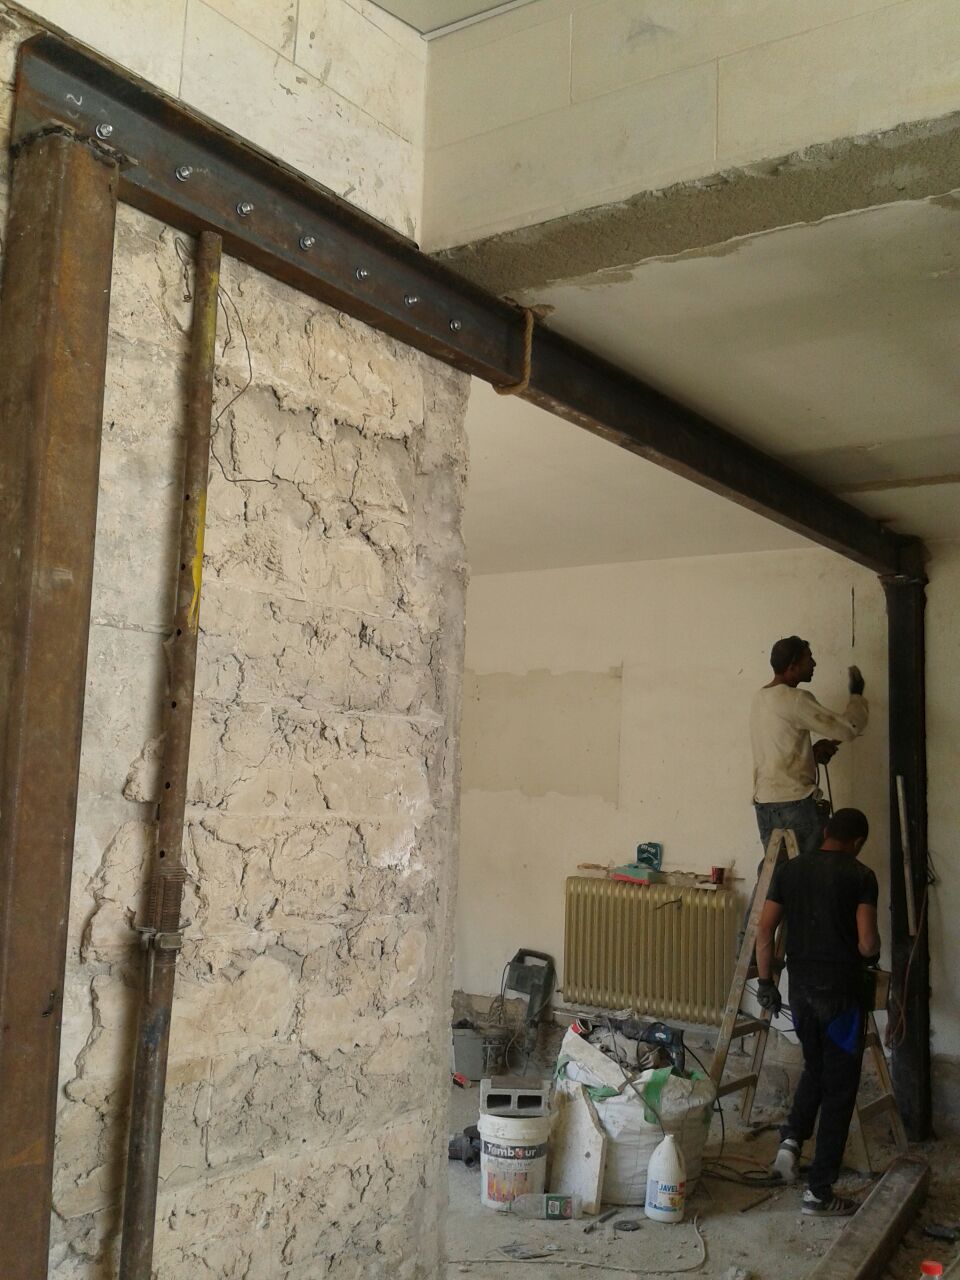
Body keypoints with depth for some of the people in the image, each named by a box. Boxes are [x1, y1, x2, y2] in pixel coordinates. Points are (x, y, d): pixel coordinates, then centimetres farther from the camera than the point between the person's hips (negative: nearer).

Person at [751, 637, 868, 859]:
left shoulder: (760, 697, 12)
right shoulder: (795, 700, -15)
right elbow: (848, 728, -13)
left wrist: (813, 751, 8)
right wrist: (857, 694, 3)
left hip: (763, 801, 8)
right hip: (794, 801, -8)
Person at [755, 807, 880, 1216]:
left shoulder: (788, 869, 4)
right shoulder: (860, 876, -9)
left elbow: (764, 931, 2)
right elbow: (867, 943, -15)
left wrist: (766, 982, 10)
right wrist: (870, 956, 8)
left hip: (801, 988, 4)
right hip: (842, 992, -4)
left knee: (814, 1068, 27)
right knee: (839, 1090, 5)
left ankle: (792, 1138, 8)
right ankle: (819, 1191, 8)